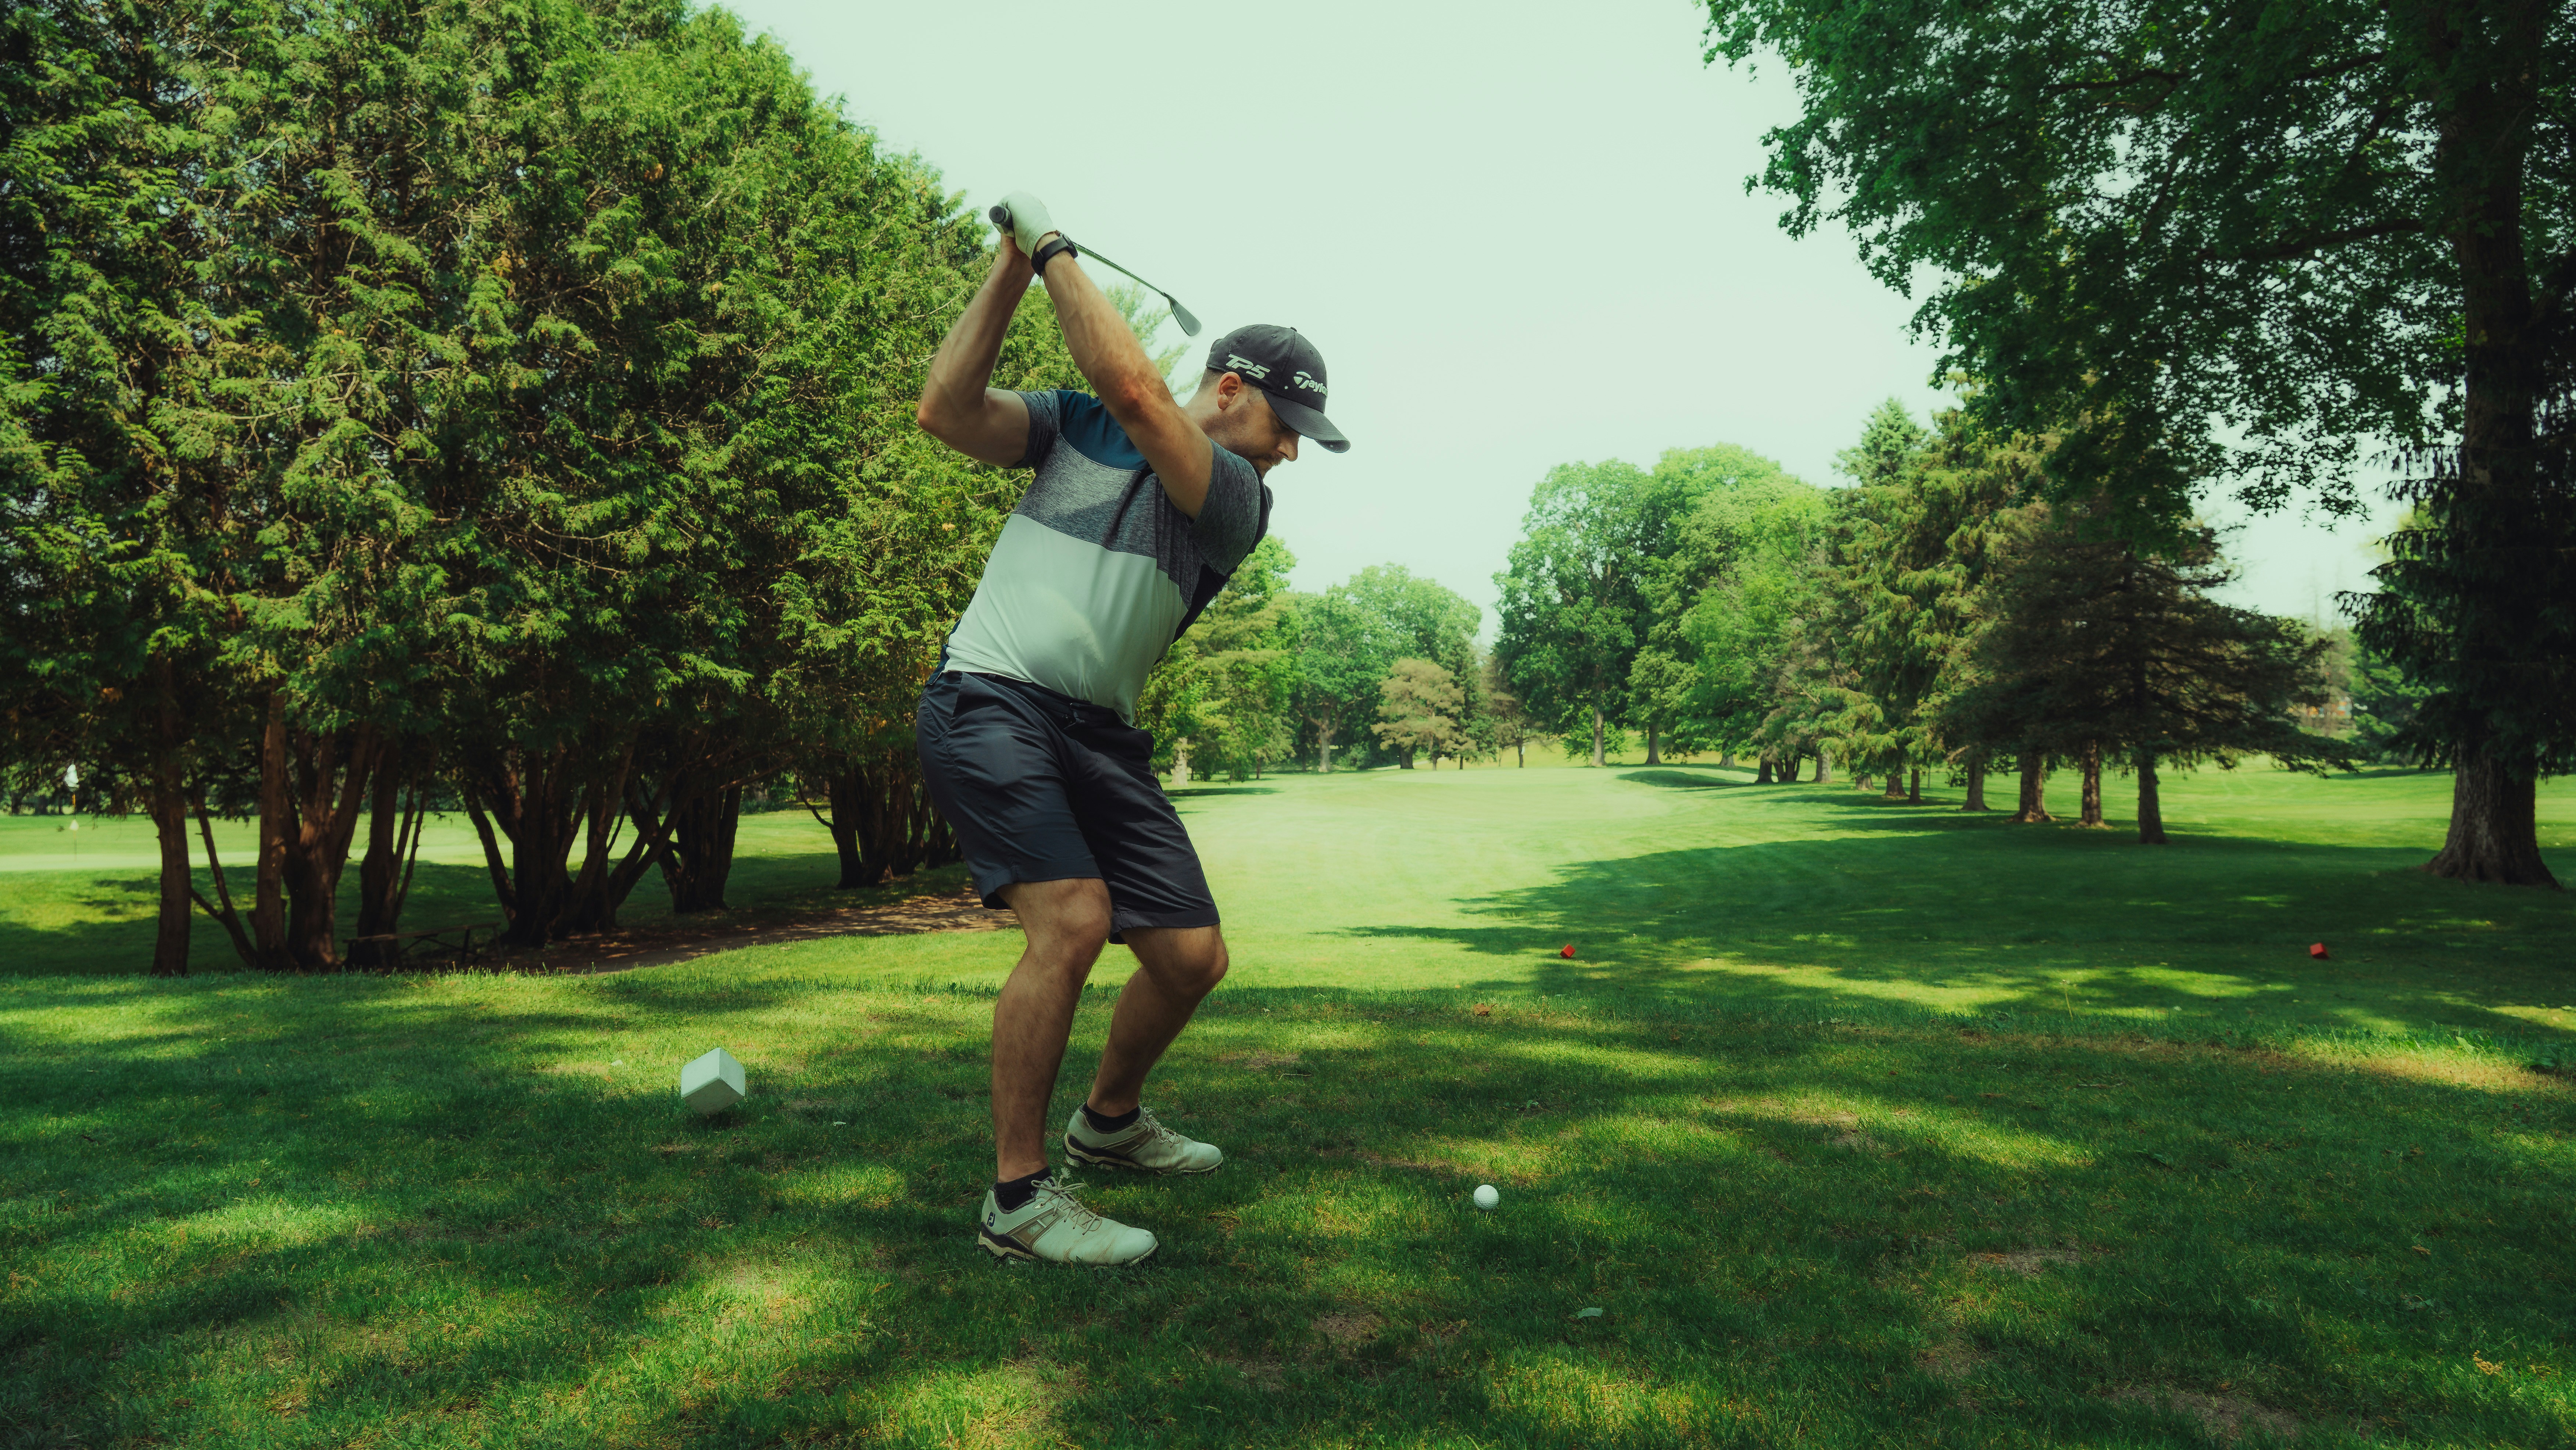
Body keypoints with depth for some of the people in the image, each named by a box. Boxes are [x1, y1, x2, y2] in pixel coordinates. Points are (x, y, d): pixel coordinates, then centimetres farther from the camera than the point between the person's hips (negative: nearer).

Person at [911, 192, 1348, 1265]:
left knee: (1194, 956, 2)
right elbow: (946, 412, -5)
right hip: (988, 702, -4)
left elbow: (1133, 391, -13)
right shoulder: (1073, 425, 8)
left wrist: (1056, 251, -6)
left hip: (1098, 733, 4)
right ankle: (1017, 1197, -9)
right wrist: (1012, 269, -7)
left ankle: (1109, 1120, 32)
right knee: (1073, 919, -24)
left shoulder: (1239, 499, 3)